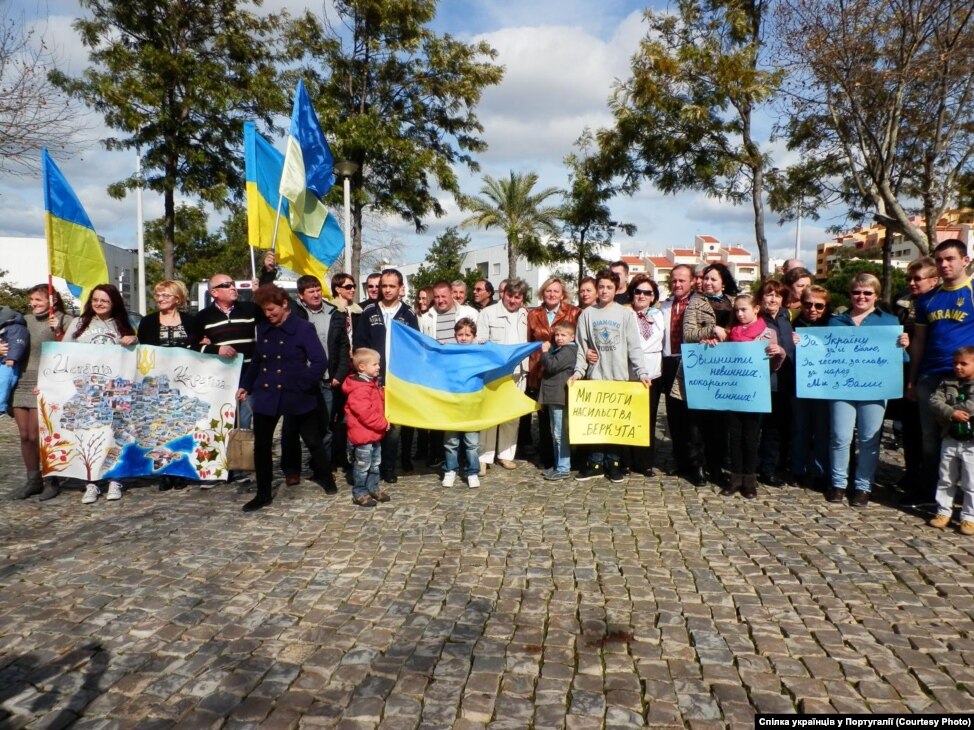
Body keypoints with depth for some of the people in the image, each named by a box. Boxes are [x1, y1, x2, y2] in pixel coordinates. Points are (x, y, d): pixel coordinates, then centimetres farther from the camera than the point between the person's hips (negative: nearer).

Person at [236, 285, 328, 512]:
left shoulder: (303, 328, -10)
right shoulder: (263, 328, 7)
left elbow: (320, 362, -15)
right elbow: (256, 360, 17)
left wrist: (302, 385, -16)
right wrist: (246, 385, 14)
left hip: (297, 395, -5)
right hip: (266, 394, 5)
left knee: (313, 441, 9)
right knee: (261, 446, 7)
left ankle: (325, 479, 32)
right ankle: (263, 494, 21)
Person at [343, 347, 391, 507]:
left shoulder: (372, 383, 10)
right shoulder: (359, 389, -23)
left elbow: (380, 406, 20)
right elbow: (366, 414, -27)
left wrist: (383, 422, 5)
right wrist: (383, 423, -18)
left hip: (374, 433, 10)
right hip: (363, 434, -10)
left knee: (375, 464, 19)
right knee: (362, 466, 1)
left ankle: (373, 488, 30)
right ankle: (359, 494, 12)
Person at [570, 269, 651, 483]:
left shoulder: (625, 314, 2)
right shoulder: (587, 314, 6)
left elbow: (634, 347, -2)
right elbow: (581, 347, 5)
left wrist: (642, 372, -12)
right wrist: (578, 372, -7)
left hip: (620, 376, -1)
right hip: (594, 376, 1)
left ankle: (614, 463, 14)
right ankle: (595, 463, 13)